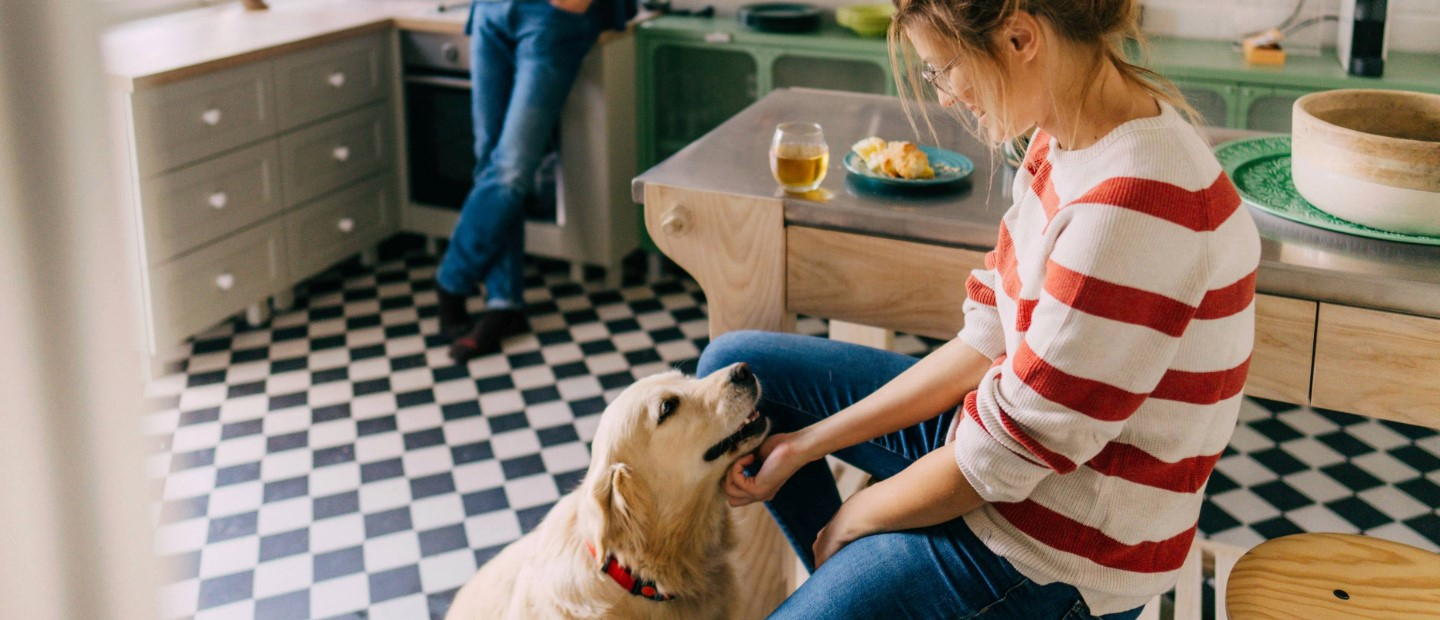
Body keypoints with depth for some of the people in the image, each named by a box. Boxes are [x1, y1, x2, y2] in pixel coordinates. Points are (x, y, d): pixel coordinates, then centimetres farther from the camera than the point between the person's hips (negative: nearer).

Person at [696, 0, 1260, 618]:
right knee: (734, 364, 12)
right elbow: (988, 342, 3)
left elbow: (1005, 456, -25)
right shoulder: (1067, 140, -3)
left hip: (1061, 551, -9)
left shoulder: (1131, 208, -32)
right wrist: (807, 444, -1)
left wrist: (848, 518, -8)